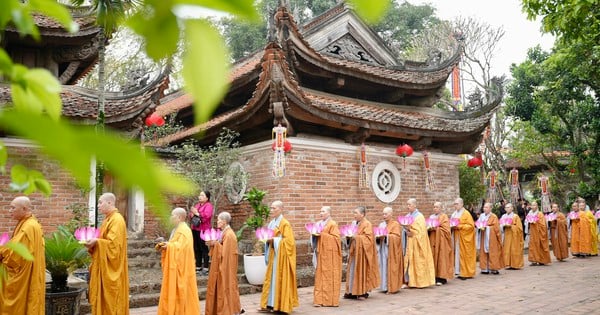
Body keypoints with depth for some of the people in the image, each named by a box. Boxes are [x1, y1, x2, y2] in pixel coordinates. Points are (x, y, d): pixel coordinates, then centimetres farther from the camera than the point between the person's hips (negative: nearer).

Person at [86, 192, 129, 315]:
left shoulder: (116, 220, -16)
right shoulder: (109, 219, 15)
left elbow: (113, 243, -23)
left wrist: (96, 242, -21)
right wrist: (93, 242, 4)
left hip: (111, 268, -10)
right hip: (105, 266, 10)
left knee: (111, 298, -2)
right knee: (104, 298, 12)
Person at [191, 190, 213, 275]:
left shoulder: (208, 205, -6)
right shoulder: (197, 205, 17)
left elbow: (206, 216, -21)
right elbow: (191, 215, 18)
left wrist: (197, 213, -14)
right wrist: (192, 214, -4)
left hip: (203, 230, -7)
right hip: (195, 229, 8)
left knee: (204, 249, -4)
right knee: (196, 249, 11)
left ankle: (205, 268, 0)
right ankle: (198, 267, 20)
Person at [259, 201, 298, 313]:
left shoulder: (285, 224, -13)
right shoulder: (272, 223, 12)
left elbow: (288, 241, -18)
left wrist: (274, 240, -21)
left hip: (281, 255, -8)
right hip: (273, 254, 8)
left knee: (280, 279, -3)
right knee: (271, 278, 8)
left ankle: (281, 305, 5)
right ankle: (270, 304, 13)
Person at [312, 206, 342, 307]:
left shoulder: (332, 224, -8)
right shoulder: (320, 223, 14)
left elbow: (335, 238, -14)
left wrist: (322, 235, -18)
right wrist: (315, 234, 0)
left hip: (329, 254, -7)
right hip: (320, 253, 7)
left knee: (329, 276, -2)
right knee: (319, 276, 5)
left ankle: (329, 300, 6)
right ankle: (320, 299, 9)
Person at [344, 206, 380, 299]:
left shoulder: (367, 224, -10)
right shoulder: (354, 223, 12)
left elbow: (368, 238, -18)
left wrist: (356, 237, -21)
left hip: (362, 251, -7)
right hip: (354, 250, 8)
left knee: (361, 270, -4)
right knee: (352, 271, 6)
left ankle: (363, 291, 5)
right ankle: (353, 291, 10)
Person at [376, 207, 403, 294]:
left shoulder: (395, 224, -4)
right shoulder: (382, 224, 14)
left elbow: (397, 237, -14)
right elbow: (379, 235, 16)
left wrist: (386, 236, -23)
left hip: (391, 250, -6)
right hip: (382, 249, 6)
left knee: (390, 267, -4)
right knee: (383, 266, 4)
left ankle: (392, 287, 2)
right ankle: (385, 286, 11)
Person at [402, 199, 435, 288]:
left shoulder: (419, 217, -8)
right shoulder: (408, 216, 12)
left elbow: (421, 231, -14)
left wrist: (410, 229, -20)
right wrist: (406, 231, -7)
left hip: (417, 243, -6)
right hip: (409, 242, 6)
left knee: (418, 260, -1)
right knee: (408, 260, 3)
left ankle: (420, 281, 8)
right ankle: (410, 280, 9)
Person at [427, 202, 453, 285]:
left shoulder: (444, 217, -1)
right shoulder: (431, 217, 16)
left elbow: (445, 229, -10)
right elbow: (428, 227, 16)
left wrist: (436, 228, -17)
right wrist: (429, 228, -5)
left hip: (441, 241, -5)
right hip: (432, 240, 5)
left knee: (441, 257, -6)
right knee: (433, 257, 0)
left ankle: (442, 278, -3)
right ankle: (435, 276, 4)